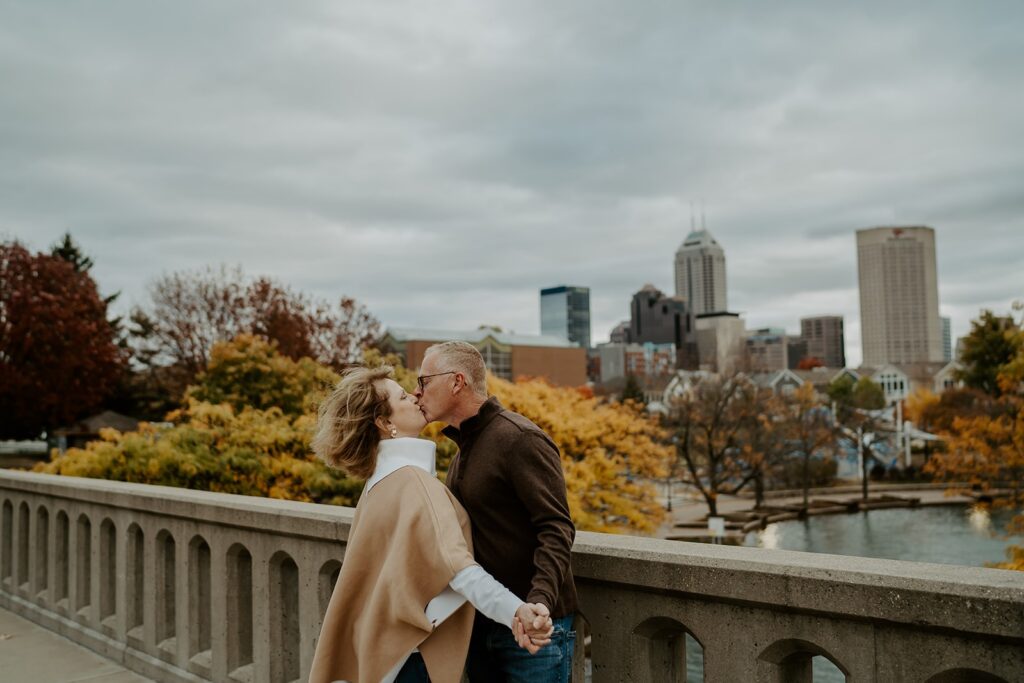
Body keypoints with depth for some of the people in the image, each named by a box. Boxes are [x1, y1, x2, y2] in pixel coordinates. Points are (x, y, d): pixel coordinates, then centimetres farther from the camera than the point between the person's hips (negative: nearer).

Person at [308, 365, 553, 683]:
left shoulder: (384, 478, 9)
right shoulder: (412, 480, -21)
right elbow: (454, 562, -35)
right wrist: (515, 611, -47)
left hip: (392, 640, 9)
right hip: (415, 650, -9)